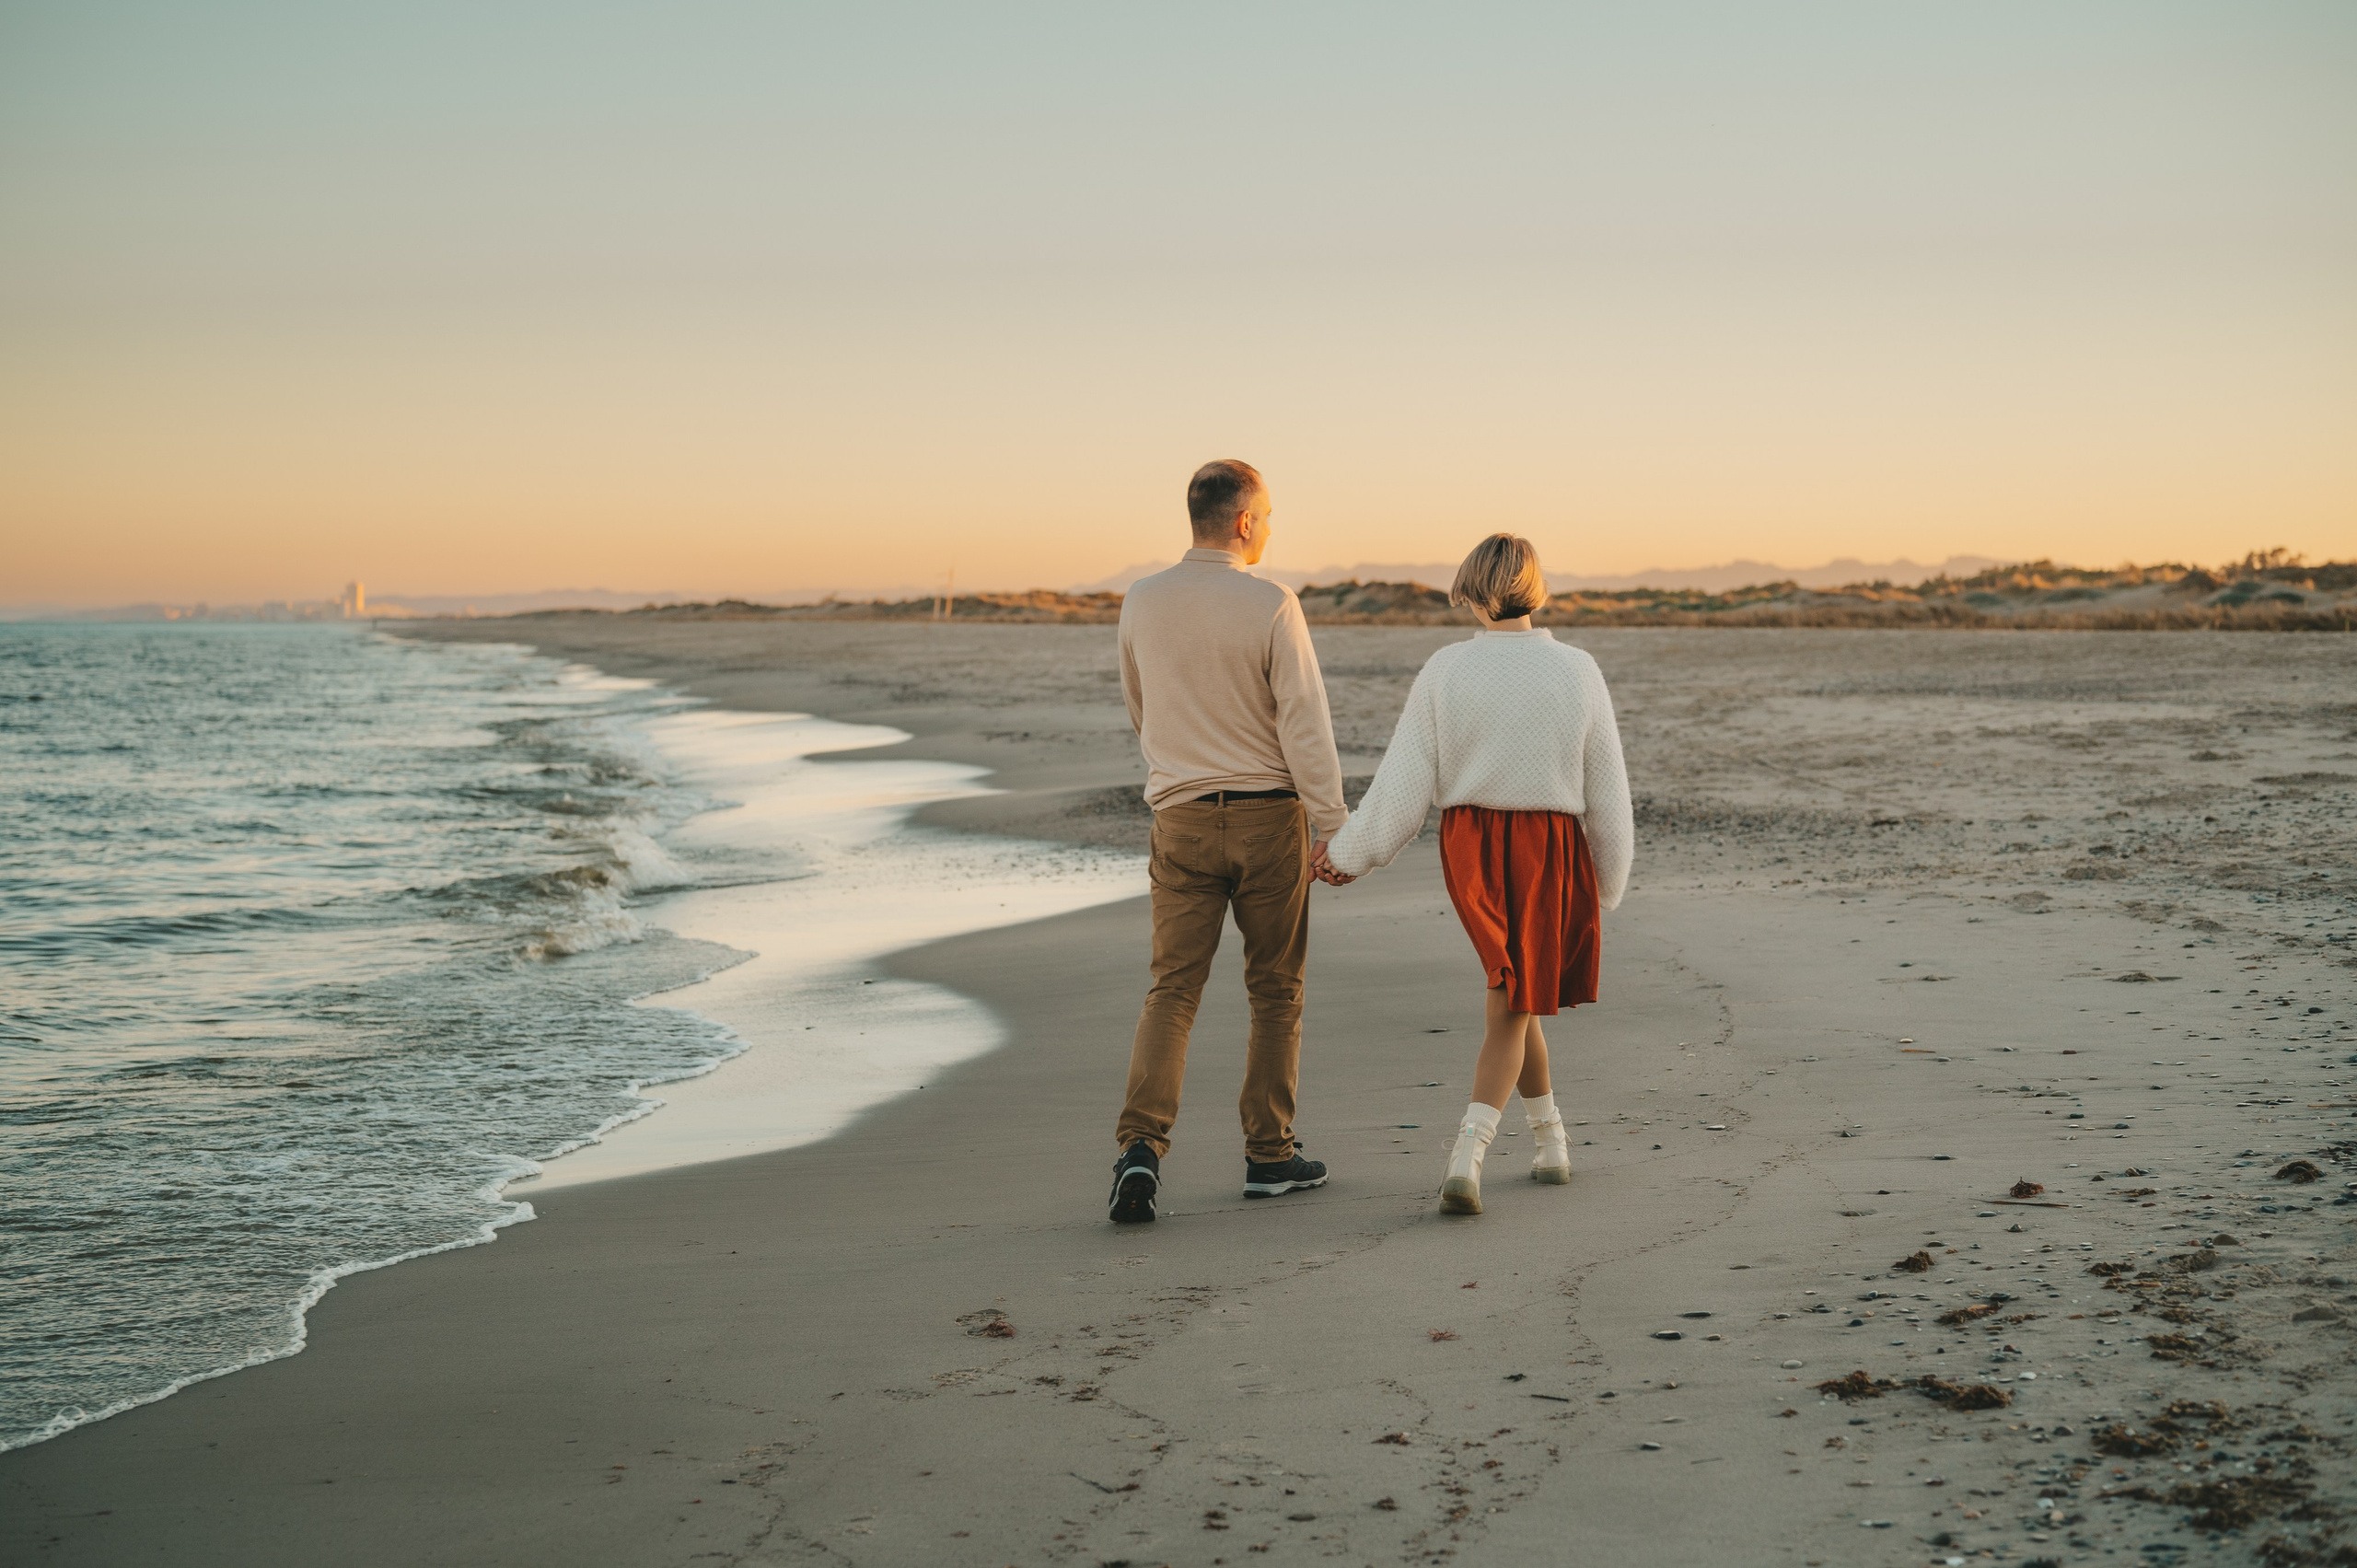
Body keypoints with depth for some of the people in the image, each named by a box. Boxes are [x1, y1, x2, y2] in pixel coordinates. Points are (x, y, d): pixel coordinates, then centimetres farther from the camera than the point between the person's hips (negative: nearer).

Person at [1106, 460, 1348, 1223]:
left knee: (1172, 989, 2)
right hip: (1268, 815, -2)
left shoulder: (1142, 603, 1)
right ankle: (1269, 1154, 17)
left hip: (1182, 818, 3)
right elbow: (1305, 724, -12)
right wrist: (1334, 828, -6)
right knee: (1275, 990, 11)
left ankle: (1141, 1146, -16)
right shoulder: (1272, 607, -11)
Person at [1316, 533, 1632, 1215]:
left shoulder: (1444, 671, -6)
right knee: (1510, 1010, 4)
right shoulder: (1577, 671, -5)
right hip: (1550, 846, -1)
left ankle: (1552, 1139, 29)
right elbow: (1606, 789, 1)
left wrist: (1350, 854, 5)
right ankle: (1466, 1157, -13)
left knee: (1511, 992, 21)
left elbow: (1406, 782, -7)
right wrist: (1608, 885, 13)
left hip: (1470, 845, 1)